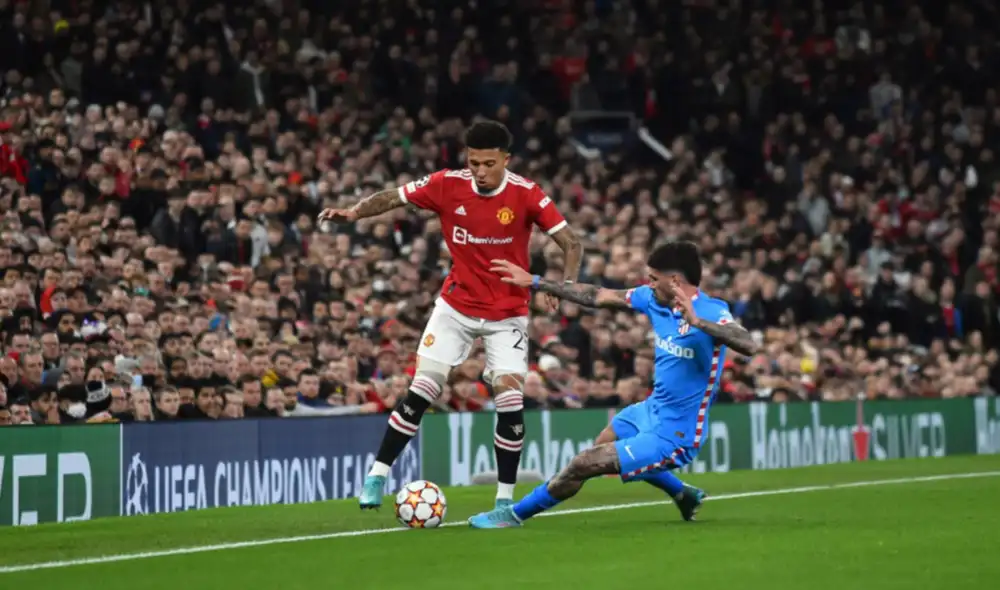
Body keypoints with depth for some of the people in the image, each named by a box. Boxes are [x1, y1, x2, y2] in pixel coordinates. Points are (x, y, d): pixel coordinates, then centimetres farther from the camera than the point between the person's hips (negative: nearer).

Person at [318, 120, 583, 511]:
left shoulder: (526, 194, -16)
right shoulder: (447, 185, -12)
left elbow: (571, 244, -12)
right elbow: (394, 197, -3)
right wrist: (353, 213, -20)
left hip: (508, 314, -1)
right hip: (456, 306, 1)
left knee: (510, 401, -10)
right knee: (422, 390, -6)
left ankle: (505, 501, 3)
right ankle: (377, 476, 6)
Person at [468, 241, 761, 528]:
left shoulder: (711, 312, -27)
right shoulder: (653, 298, -5)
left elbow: (748, 346, -45)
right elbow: (597, 297, 4)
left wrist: (697, 321, -56)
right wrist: (534, 282, 5)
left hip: (671, 437, -9)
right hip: (652, 410, 9)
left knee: (582, 465, -9)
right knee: (604, 446, 36)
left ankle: (515, 514, 14)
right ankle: (684, 495, 47)